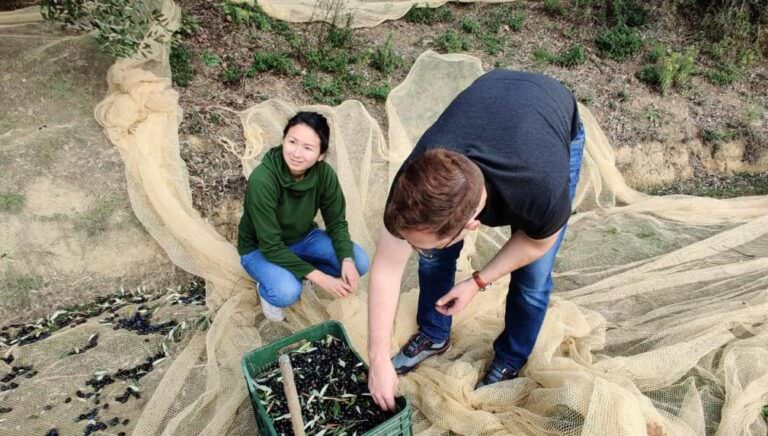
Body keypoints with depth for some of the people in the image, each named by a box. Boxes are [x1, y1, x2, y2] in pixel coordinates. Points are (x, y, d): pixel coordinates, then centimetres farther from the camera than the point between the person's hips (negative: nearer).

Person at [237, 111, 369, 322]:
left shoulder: (324, 173, -21)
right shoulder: (262, 180, -34)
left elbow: (337, 223, -10)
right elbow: (271, 246, -31)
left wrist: (347, 261, -28)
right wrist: (320, 278, -33)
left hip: (303, 238, 5)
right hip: (260, 249, -4)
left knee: (359, 263, -16)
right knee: (287, 292, -33)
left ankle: (296, 274, 7)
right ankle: (267, 287, 4)